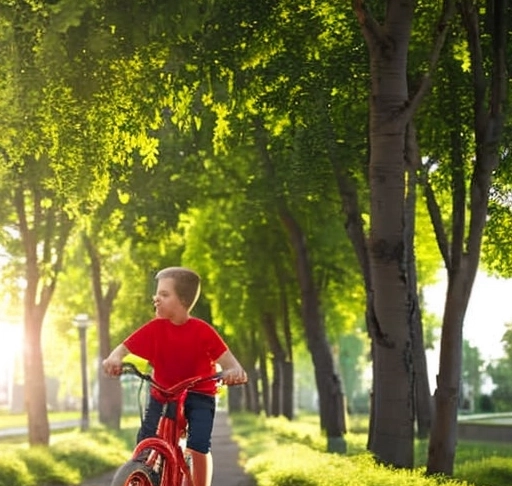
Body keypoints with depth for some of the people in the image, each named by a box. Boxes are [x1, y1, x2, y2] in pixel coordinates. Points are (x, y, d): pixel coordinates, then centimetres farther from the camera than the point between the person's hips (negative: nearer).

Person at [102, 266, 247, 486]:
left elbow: (225, 357, -18)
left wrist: (235, 371, -42)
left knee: (198, 448, -18)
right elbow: (125, 348, -13)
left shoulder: (203, 331, -15)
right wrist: (114, 359, -37)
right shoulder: (155, 328, -9)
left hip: (198, 395, -2)